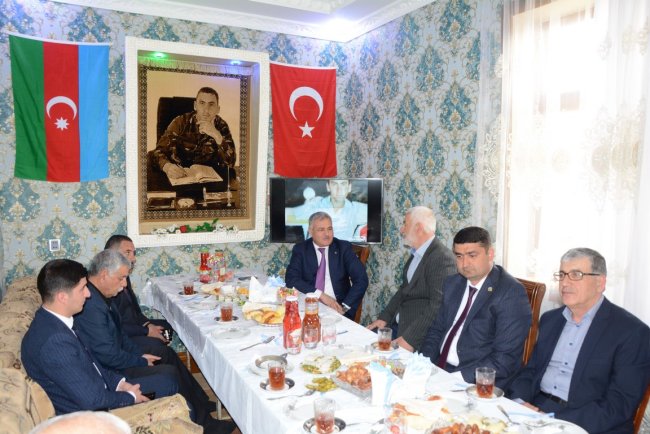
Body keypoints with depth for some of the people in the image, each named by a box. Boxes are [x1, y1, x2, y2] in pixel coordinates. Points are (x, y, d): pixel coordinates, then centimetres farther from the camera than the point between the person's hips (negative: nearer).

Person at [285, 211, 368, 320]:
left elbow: (361, 279, -4)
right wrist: (320, 294, -18)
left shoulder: (343, 248, 2)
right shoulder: (300, 249, 3)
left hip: (337, 307, 0)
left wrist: (345, 306, -16)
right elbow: (291, 278, -8)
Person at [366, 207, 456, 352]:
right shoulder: (416, 253, 11)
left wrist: (409, 338, -24)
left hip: (418, 336, -8)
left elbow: (438, 306, -23)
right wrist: (384, 318, 4)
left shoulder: (443, 257, -18)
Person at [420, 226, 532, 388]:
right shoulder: (452, 284, 9)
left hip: (475, 382, -7)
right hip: (438, 369, 7)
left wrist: (457, 377, -25)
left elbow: (505, 359, -18)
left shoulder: (511, 293, -13)